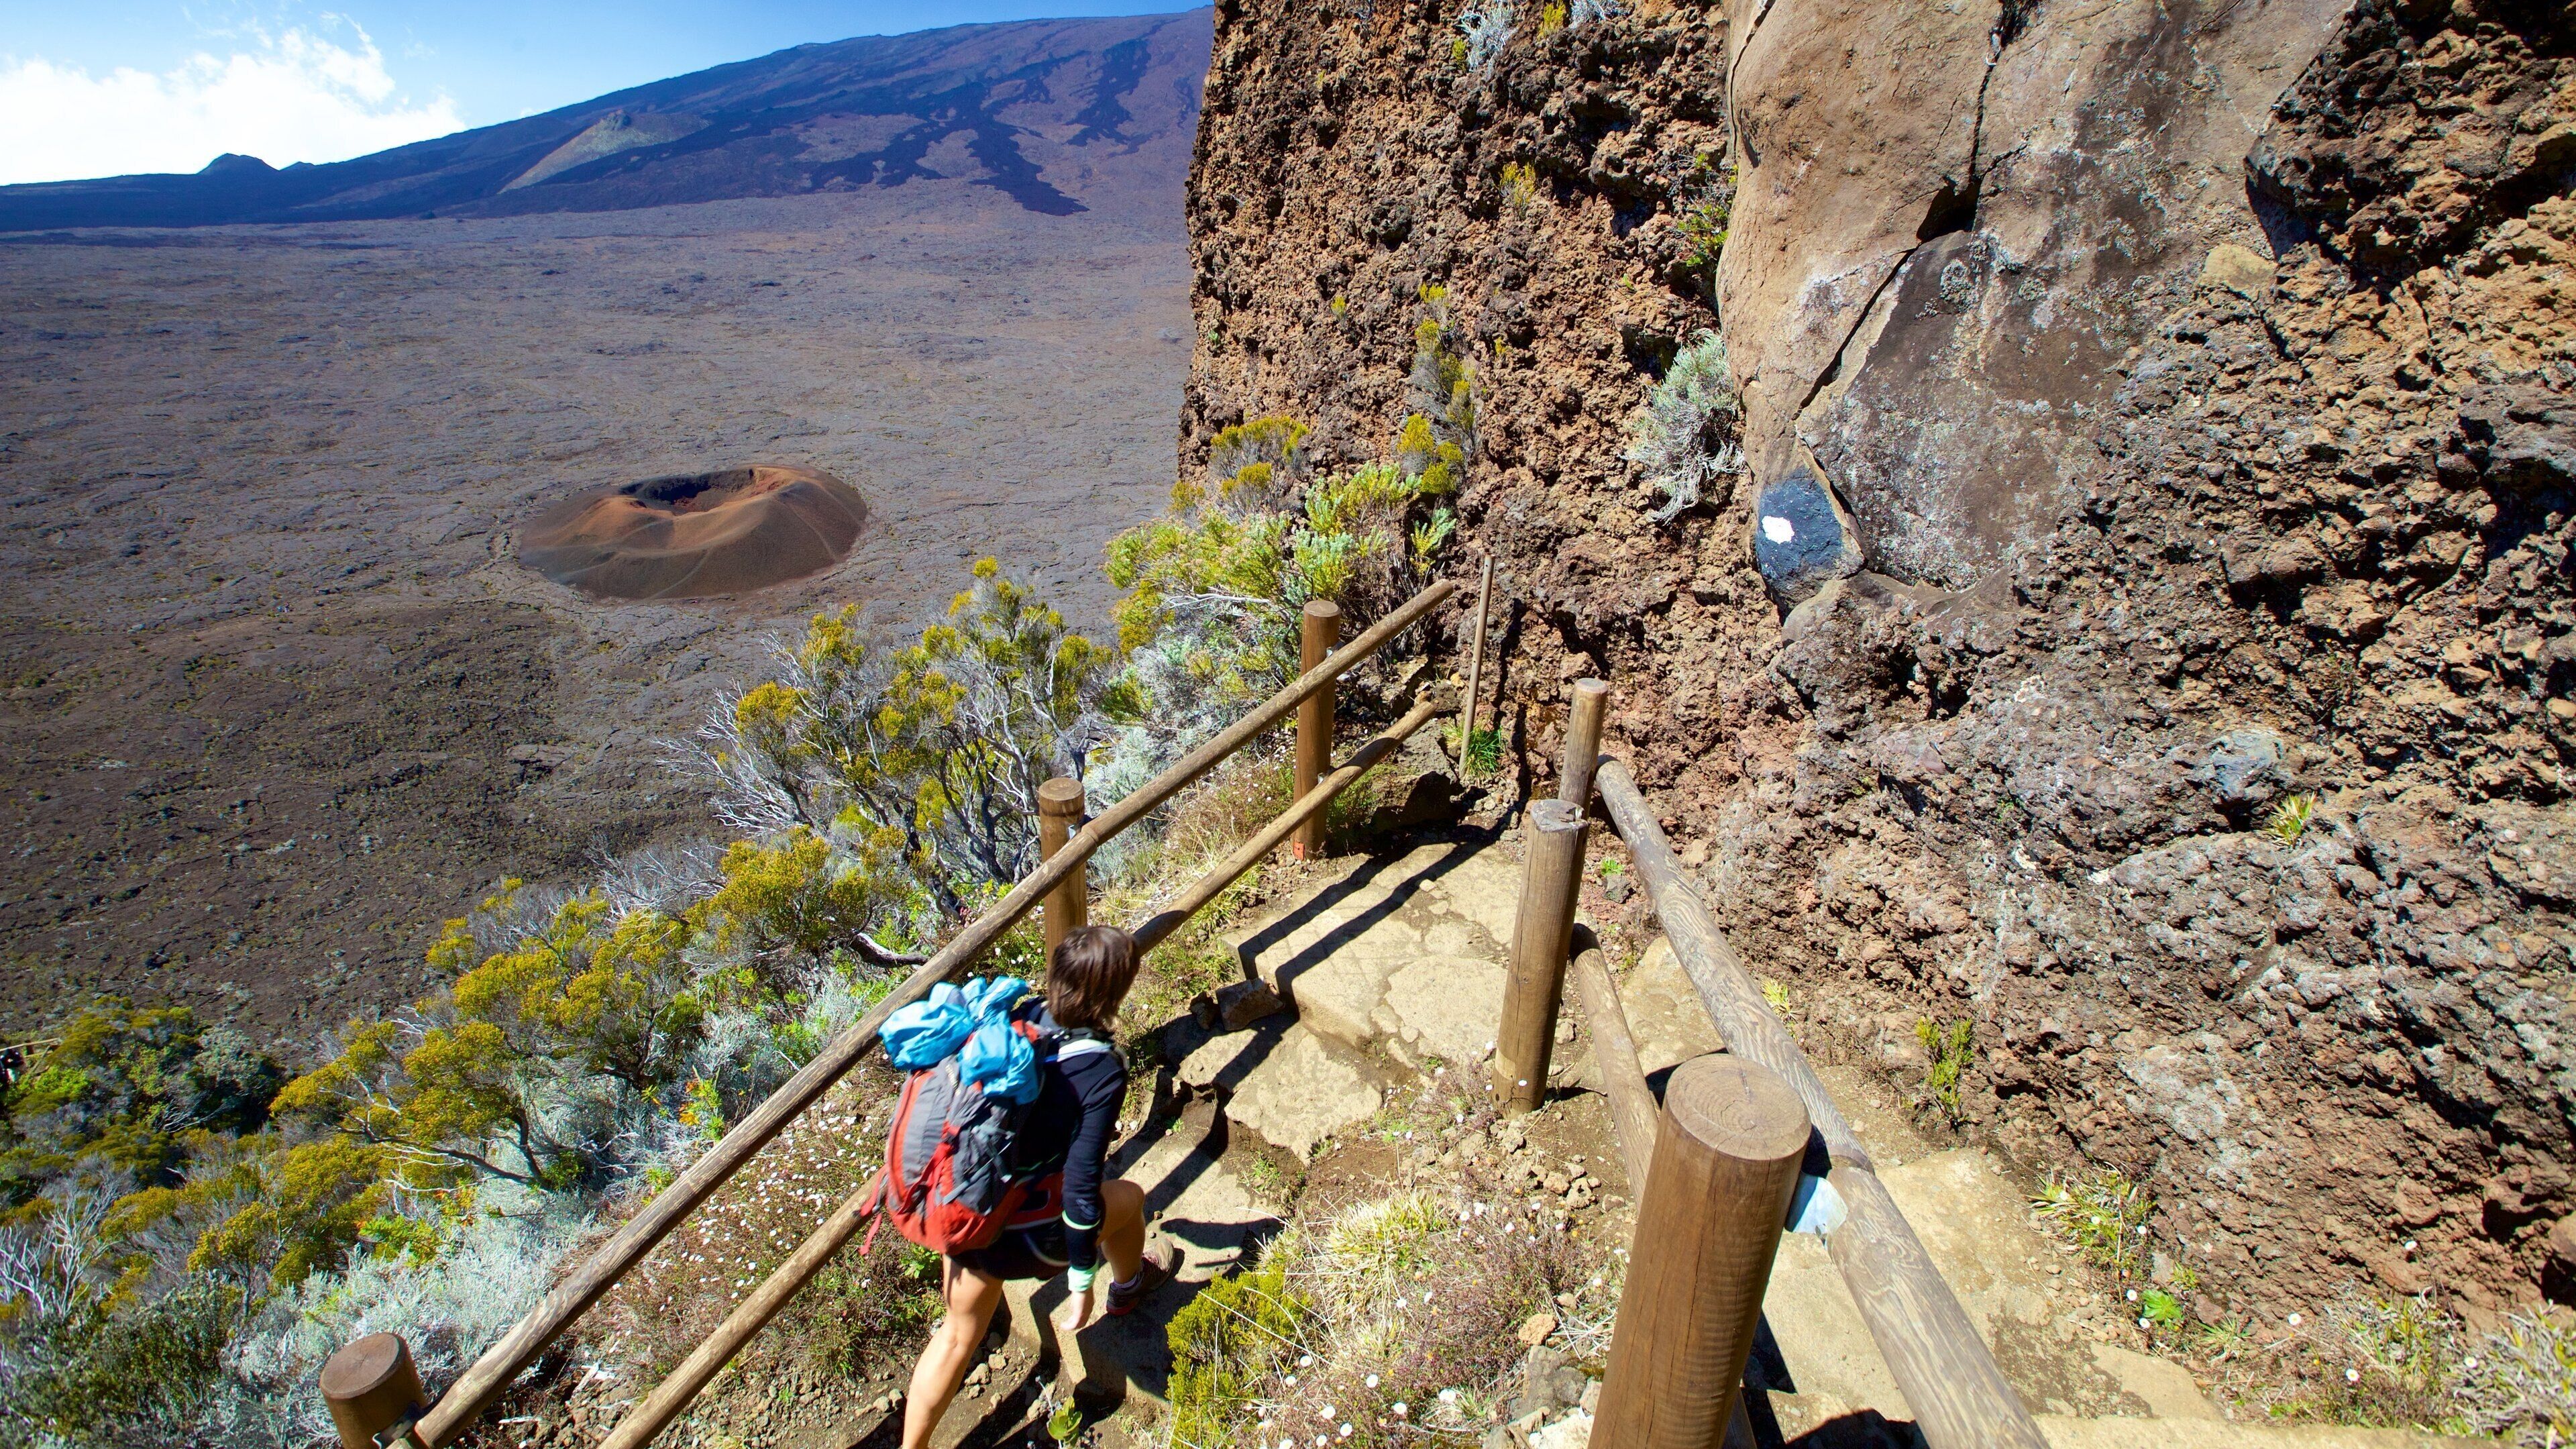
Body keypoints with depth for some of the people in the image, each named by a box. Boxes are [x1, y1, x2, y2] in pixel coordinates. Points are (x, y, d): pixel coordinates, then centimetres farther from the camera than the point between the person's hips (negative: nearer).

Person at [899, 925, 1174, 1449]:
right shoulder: (1102, 1074, -25)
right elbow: (1081, 1188, -24)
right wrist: (1081, 1282, -11)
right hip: (1020, 1239, -5)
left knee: (958, 1335, 30)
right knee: (1127, 1199, 24)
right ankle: (1126, 1287, 53)